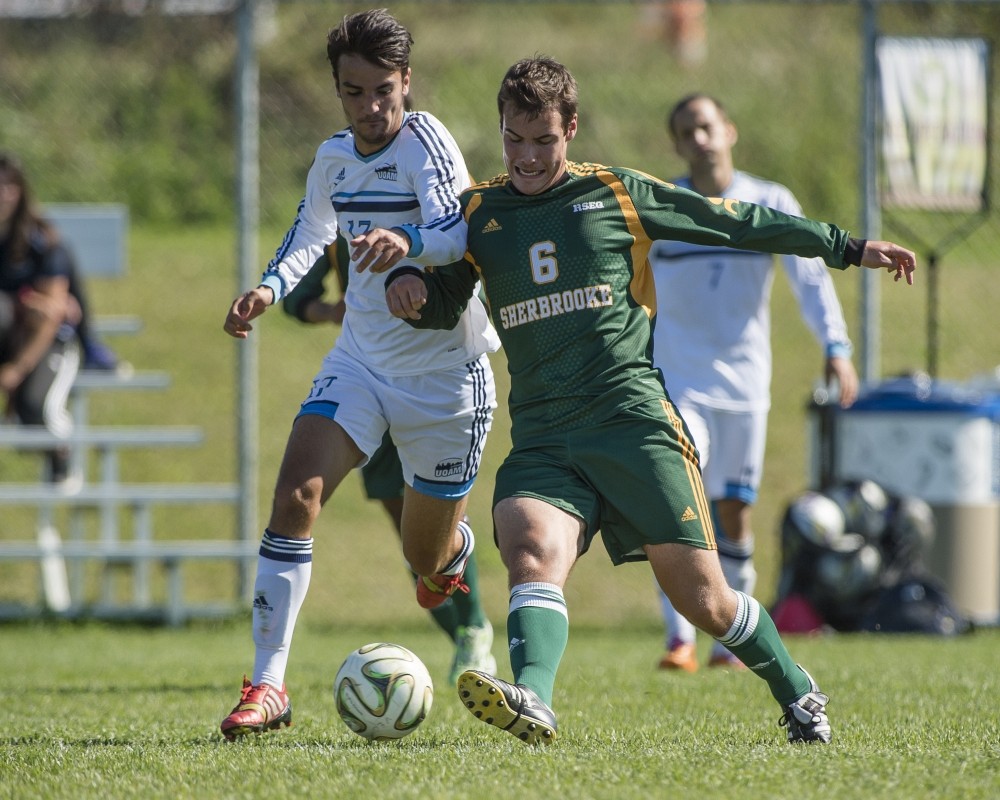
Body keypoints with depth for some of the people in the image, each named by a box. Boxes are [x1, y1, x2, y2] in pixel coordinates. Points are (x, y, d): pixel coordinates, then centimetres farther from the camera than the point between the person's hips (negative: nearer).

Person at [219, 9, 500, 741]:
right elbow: (311, 235, 21)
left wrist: (408, 241, -56)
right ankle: (268, 686, -17)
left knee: (427, 556, 10)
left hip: (446, 372, -4)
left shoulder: (424, 141, -17)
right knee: (295, 495, -20)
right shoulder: (334, 158, 2)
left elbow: (460, 229, -34)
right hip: (361, 359, 4)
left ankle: (457, 544, 52)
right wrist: (269, 289, 2)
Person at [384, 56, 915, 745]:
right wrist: (411, 291, 0)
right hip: (541, 438, 2)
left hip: (632, 418, -2)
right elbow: (443, 306, 25)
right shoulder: (478, 213, 14)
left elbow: (736, 222, 13)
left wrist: (848, 248, 17)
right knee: (533, 555, -29)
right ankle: (532, 700, -50)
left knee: (703, 600, -4)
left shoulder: (615, 194, 7)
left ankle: (798, 694, 20)